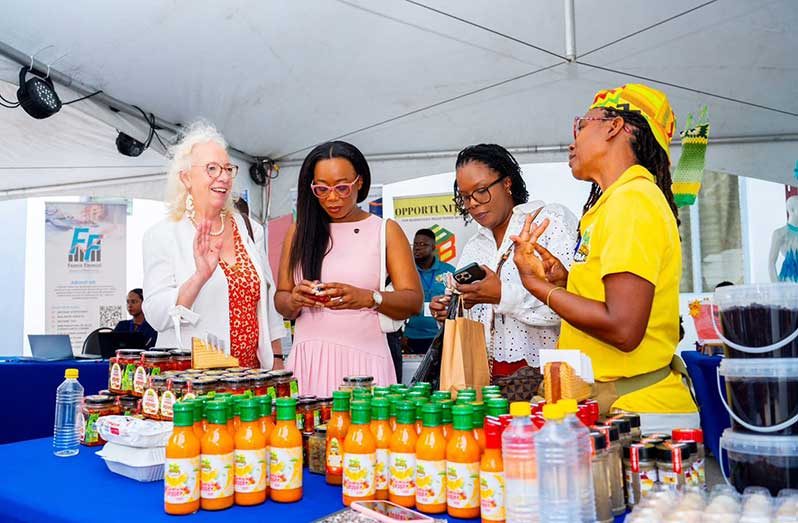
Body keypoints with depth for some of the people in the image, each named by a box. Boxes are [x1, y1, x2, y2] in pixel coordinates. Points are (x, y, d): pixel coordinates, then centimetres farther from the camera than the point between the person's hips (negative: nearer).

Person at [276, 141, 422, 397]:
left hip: (363, 359, -2)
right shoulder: (299, 232, 12)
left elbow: (413, 301, -3)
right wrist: (294, 300, -10)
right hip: (307, 360, 2)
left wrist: (367, 298, -19)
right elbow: (281, 300, 12)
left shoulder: (385, 230, 5)